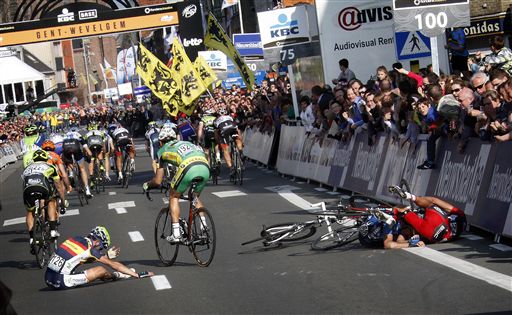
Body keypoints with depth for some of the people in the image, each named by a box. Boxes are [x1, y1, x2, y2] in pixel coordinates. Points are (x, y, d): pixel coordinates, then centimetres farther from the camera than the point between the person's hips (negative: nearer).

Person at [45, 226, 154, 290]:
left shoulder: (76, 239, 13)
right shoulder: (90, 249, -6)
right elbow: (114, 264, -1)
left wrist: (107, 255, 34)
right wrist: (137, 275, 6)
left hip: (48, 279, 8)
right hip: (61, 282, -8)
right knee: (101, 270, -5)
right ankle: (116, 276, 27)